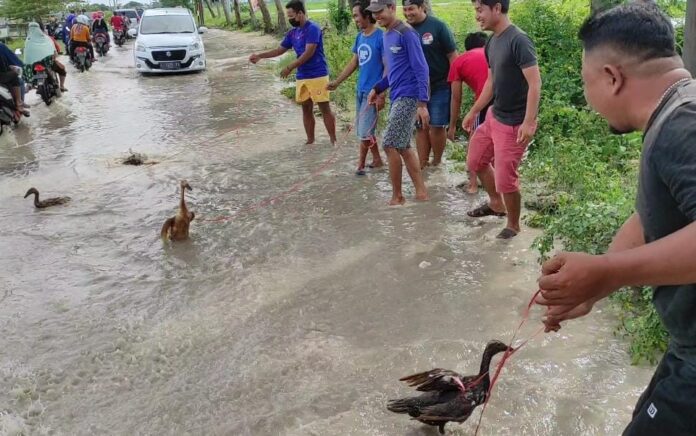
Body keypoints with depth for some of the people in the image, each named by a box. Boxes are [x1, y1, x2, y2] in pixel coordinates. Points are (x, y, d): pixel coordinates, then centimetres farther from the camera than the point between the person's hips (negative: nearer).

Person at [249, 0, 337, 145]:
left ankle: (334, 141, 2)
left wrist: (289, 68, -20)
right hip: (302, 77, 8)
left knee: (325, 108, -4)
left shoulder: (313, 28, -14)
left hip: (318, 76, -8)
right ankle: (310, 140, 18)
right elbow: (280, 50, 20)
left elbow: (308, 53, -21)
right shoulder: (293, 32, 11)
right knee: (306, 109, 10)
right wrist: (260, 56, 11)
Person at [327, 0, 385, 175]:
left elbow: (387, 67, -15)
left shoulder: (380, 37, -15)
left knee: (364, 131, -3)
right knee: (364, 130, 13)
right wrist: (337, 82, 14)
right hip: (360, 90, 8)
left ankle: (361, 164, 11)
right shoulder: (359, 37, 8)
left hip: (372, 92, -8)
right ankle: (377, 159, 26)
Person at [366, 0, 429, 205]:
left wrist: (423, 103, -22)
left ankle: (397, 196, 5)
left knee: (390, 144, -8)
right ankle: (421, 192, 19)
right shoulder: (386, 35, 14)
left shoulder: (406, 33, -13)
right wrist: (378, 88, 11)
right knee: (403, 147, 11)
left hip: (408, 97, -9)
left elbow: (421, 69, -17)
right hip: (397, 97, 9)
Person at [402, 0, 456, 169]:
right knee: (421, 127, 7)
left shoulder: (437, 26, -9)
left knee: (437, 126, -2)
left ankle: (437, 163, 15)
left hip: (439, 87, -4)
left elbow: (452, 55, -7)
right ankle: (422, 165, 15)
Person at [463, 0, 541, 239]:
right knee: (475, 161, 21)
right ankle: (496, 204, 42)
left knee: (505, 179, -3)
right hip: (494, 116, 9)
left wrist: (529, 122, -29)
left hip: (513, 124, -9)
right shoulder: (492, 43, 7)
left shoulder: (518, 40, -21)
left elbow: (535, 82, -23)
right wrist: (473, 112, 23)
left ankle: (513, 226, 21)